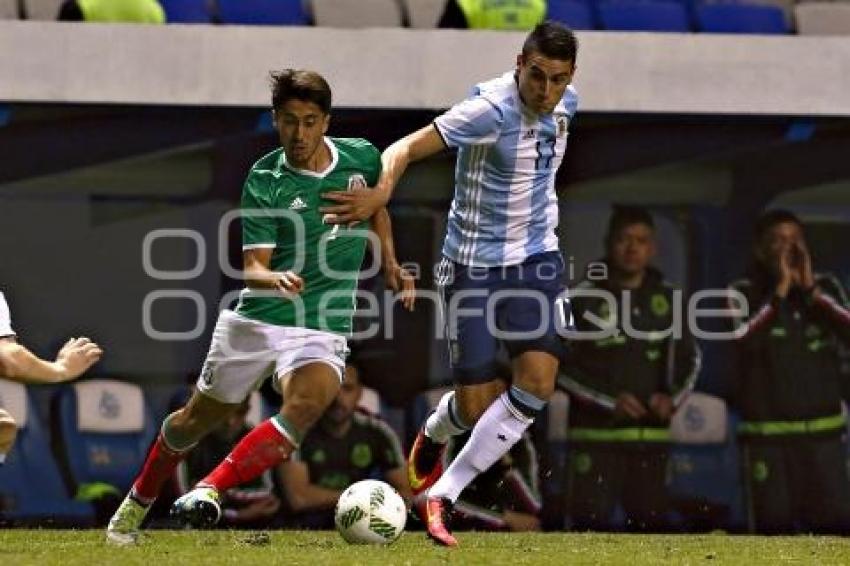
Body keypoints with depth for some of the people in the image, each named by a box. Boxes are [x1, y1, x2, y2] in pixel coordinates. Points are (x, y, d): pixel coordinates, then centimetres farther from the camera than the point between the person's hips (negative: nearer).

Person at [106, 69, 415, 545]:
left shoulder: (361, 158, 0)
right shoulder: (264, 182, -9)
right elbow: (253, 267, -15)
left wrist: (390, 264, 13)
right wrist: (276, 280, -37)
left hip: (322, 328, 1)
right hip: (255, 319, -1)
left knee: (305, 406, -31)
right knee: (197, 419, 13)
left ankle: (211, 490, -31)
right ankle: (138, 502, 38)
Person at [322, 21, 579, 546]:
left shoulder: (566, 103, -2)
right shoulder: (491, 110, -24)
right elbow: (406, 148, -31)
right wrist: (383, 189, -50)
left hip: (537, 259, 5)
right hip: (475, 266, -5)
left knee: (537, 383, -14)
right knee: (474, 405, -1)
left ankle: (441, 495, -3)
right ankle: (432, 437, 39)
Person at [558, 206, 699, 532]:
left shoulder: (667, 299, 9)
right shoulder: (584, 298, -4)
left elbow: (690, 358, 18)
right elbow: (559, 366, -4)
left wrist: (673, 398, -2)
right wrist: (608, 400, -13)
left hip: (651, 435, 4)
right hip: (595, 434, -4)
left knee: (651, 525, 6)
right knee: (590, 526, -10)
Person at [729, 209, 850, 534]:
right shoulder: (745, 294, 0)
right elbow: (743, 342, -18)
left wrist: (811, 290, -11)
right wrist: (779, 292, -16)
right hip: (767, 438, -2)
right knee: (773, 534, -2)